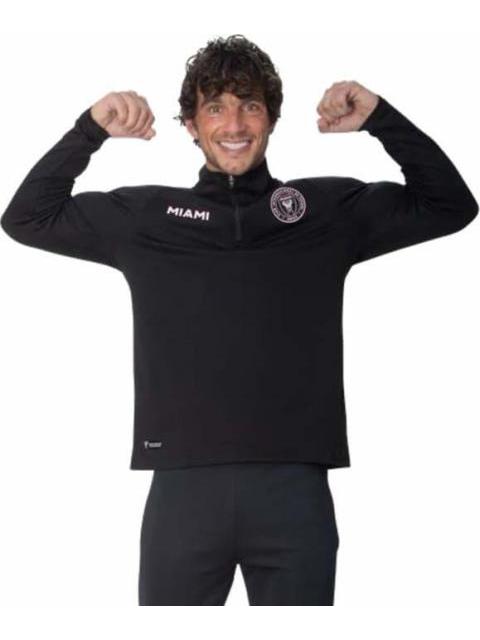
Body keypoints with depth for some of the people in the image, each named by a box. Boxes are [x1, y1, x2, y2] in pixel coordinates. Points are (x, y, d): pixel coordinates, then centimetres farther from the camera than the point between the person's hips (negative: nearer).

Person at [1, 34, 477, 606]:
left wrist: (380, 118, 3)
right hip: (183, 486, 0)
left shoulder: (329, 208, 12)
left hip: (294, 486, 0)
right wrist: (91, 129, 3)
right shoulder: (145, 214, 13)